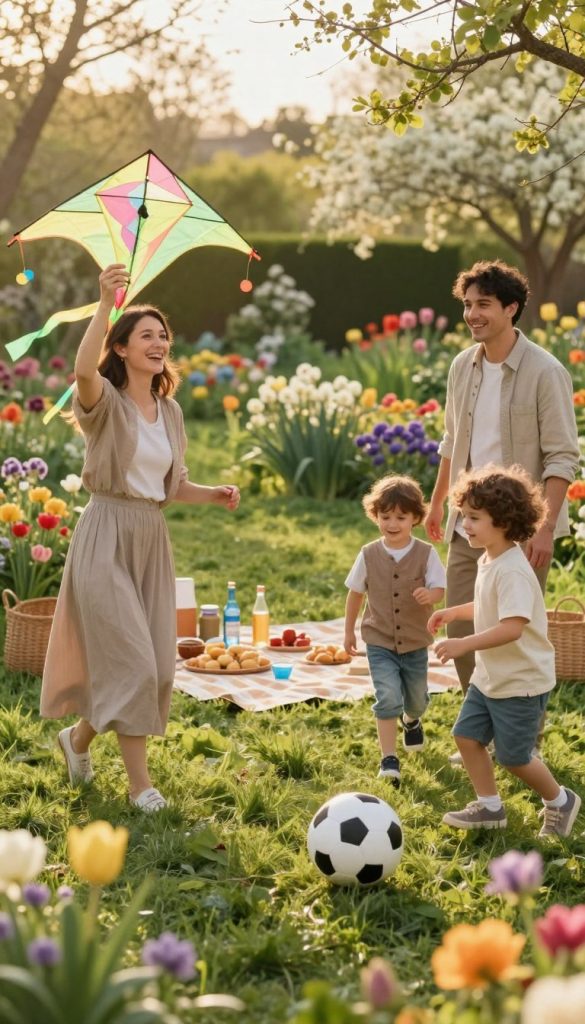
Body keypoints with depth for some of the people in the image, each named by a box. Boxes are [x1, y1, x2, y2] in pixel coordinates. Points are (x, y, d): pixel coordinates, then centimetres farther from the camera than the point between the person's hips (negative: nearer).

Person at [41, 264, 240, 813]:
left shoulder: (170, 412, 12)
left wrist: (214, 495, 1)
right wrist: (105, 304, -39)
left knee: (157, 665, 9)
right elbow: (83, 369, -34)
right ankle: (140, 782, 5)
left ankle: (79, 736, 33)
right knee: (131, 660, -8)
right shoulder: (105, 401, -9)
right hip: (106, 536, -7)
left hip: (152, 539, 7)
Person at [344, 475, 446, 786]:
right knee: (388, 697, -16)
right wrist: (349, 631, 9)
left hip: (415, 642, 1)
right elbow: (355, 593, 5)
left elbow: (439, 589, -13)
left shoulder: (426, 554, -9)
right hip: (379, 642, -1)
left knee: (416, 698, 19)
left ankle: (412, 720, 55)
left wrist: (429, 595, -37)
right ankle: (388, 759, -10)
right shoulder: (369, 555, -6)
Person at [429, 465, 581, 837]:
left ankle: (560, 801, 26)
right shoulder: (488, 561, 5)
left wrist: (464, 644, -38)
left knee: (513, 756, 3)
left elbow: (512, 627, -36)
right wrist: (455, 611, 11)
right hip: (489, 676, 9)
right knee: (467, 735, 9)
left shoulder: (512, 571, -26)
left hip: (521, 682, -9)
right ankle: (490, 807, 23)